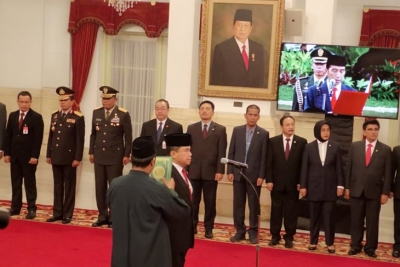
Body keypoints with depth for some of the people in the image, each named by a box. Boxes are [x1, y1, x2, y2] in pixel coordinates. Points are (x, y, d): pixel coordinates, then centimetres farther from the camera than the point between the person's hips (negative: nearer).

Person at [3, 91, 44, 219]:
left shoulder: (36, 117, -6)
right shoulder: (12, 116, 10)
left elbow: (38, 139, -10)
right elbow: (8, 135, 11)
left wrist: (34, 156, -16)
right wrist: (7, 153, 4)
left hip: (29, 156, -5)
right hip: (14, 155, 5)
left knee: (30, 183, 1)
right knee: (15, 183, 8)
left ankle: (31, 209, 5)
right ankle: (15, 207, 15)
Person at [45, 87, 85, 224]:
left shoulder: (78, 118, -7)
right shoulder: (54, 116, 10)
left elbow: (80, 140, -9)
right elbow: (51, 136, 13)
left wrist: (77, 158, -13)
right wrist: (48, 155, 10)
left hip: (69, 158, -5)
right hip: (56, 157, 5)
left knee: (69, 187, 3)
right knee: (58, 186, 11)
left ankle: (67, 214, 9)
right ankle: (57, 213, 17)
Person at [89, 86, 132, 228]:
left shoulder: (123, 114, -6)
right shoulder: (96, 112, 8)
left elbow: (128, 137, -5)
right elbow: (93, 134, 13)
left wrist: (126, 155, -8)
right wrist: (91, 152, 9)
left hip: (115, 157, -5)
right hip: (99, 156, 5)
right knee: (100, 188, 7)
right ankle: (102, 216, 15)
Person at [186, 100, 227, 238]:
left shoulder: (220, 129, 5)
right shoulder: (191, 128, 10)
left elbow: (222, 152, -1)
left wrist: (220, 170, -9)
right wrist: (185, 167, 1)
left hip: (211, 171, -1)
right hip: (193, 170, 2)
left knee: (210, 202, 3)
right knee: (193, 201, 6)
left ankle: (208, 229, 12)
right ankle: (192, 226, 16)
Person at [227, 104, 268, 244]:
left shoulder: (264, 134, -2)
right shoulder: (237, 130, 5)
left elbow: (264, 157, -4)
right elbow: (231, 152, 5)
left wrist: (261, 176, -9)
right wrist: (230, 171, -2)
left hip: (254, 175, -2)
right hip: (238, 173, 2)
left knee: (254, 205, 5)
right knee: (238, 204, 6)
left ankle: (253, 232, 13)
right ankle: (240, 231, 16)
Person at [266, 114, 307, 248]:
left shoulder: (302, 142, -1)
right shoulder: (273, 141, 2)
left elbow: (303, 164, -1)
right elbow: (269, 163, 1)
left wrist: (301, 182, -6)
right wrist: (269, 180, -6)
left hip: (293, 183, -1)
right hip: (277, 182, 1)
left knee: (291, 211, 6)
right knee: (276, 210, 8)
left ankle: (289, 237, 16)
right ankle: (275, 236, 18)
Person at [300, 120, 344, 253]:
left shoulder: (335, 147, 3)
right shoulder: (309, 147, 2)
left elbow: (339, 168, 3)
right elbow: (305, 168, 1)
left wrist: (340, 185, -3)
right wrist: (303, 186, -2)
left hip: (330, 187, 0)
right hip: (314, 187, 0)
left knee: (329, 216, 1)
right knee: (314, 216, 7)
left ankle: (330, 243, 10)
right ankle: (313, 241, 17)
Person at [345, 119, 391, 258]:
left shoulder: (385, 149, 0)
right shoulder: (355, 146, 4)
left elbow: (387, 173, -1)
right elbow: (348, 168, 5)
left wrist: (385, 192, -6)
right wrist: (347, 187, 1)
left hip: (374, 191, -1)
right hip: (356, 190, 1)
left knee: (372, 221, 6)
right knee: (356, 220, 8)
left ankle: (370, 247, 16)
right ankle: (355, 245, 19)